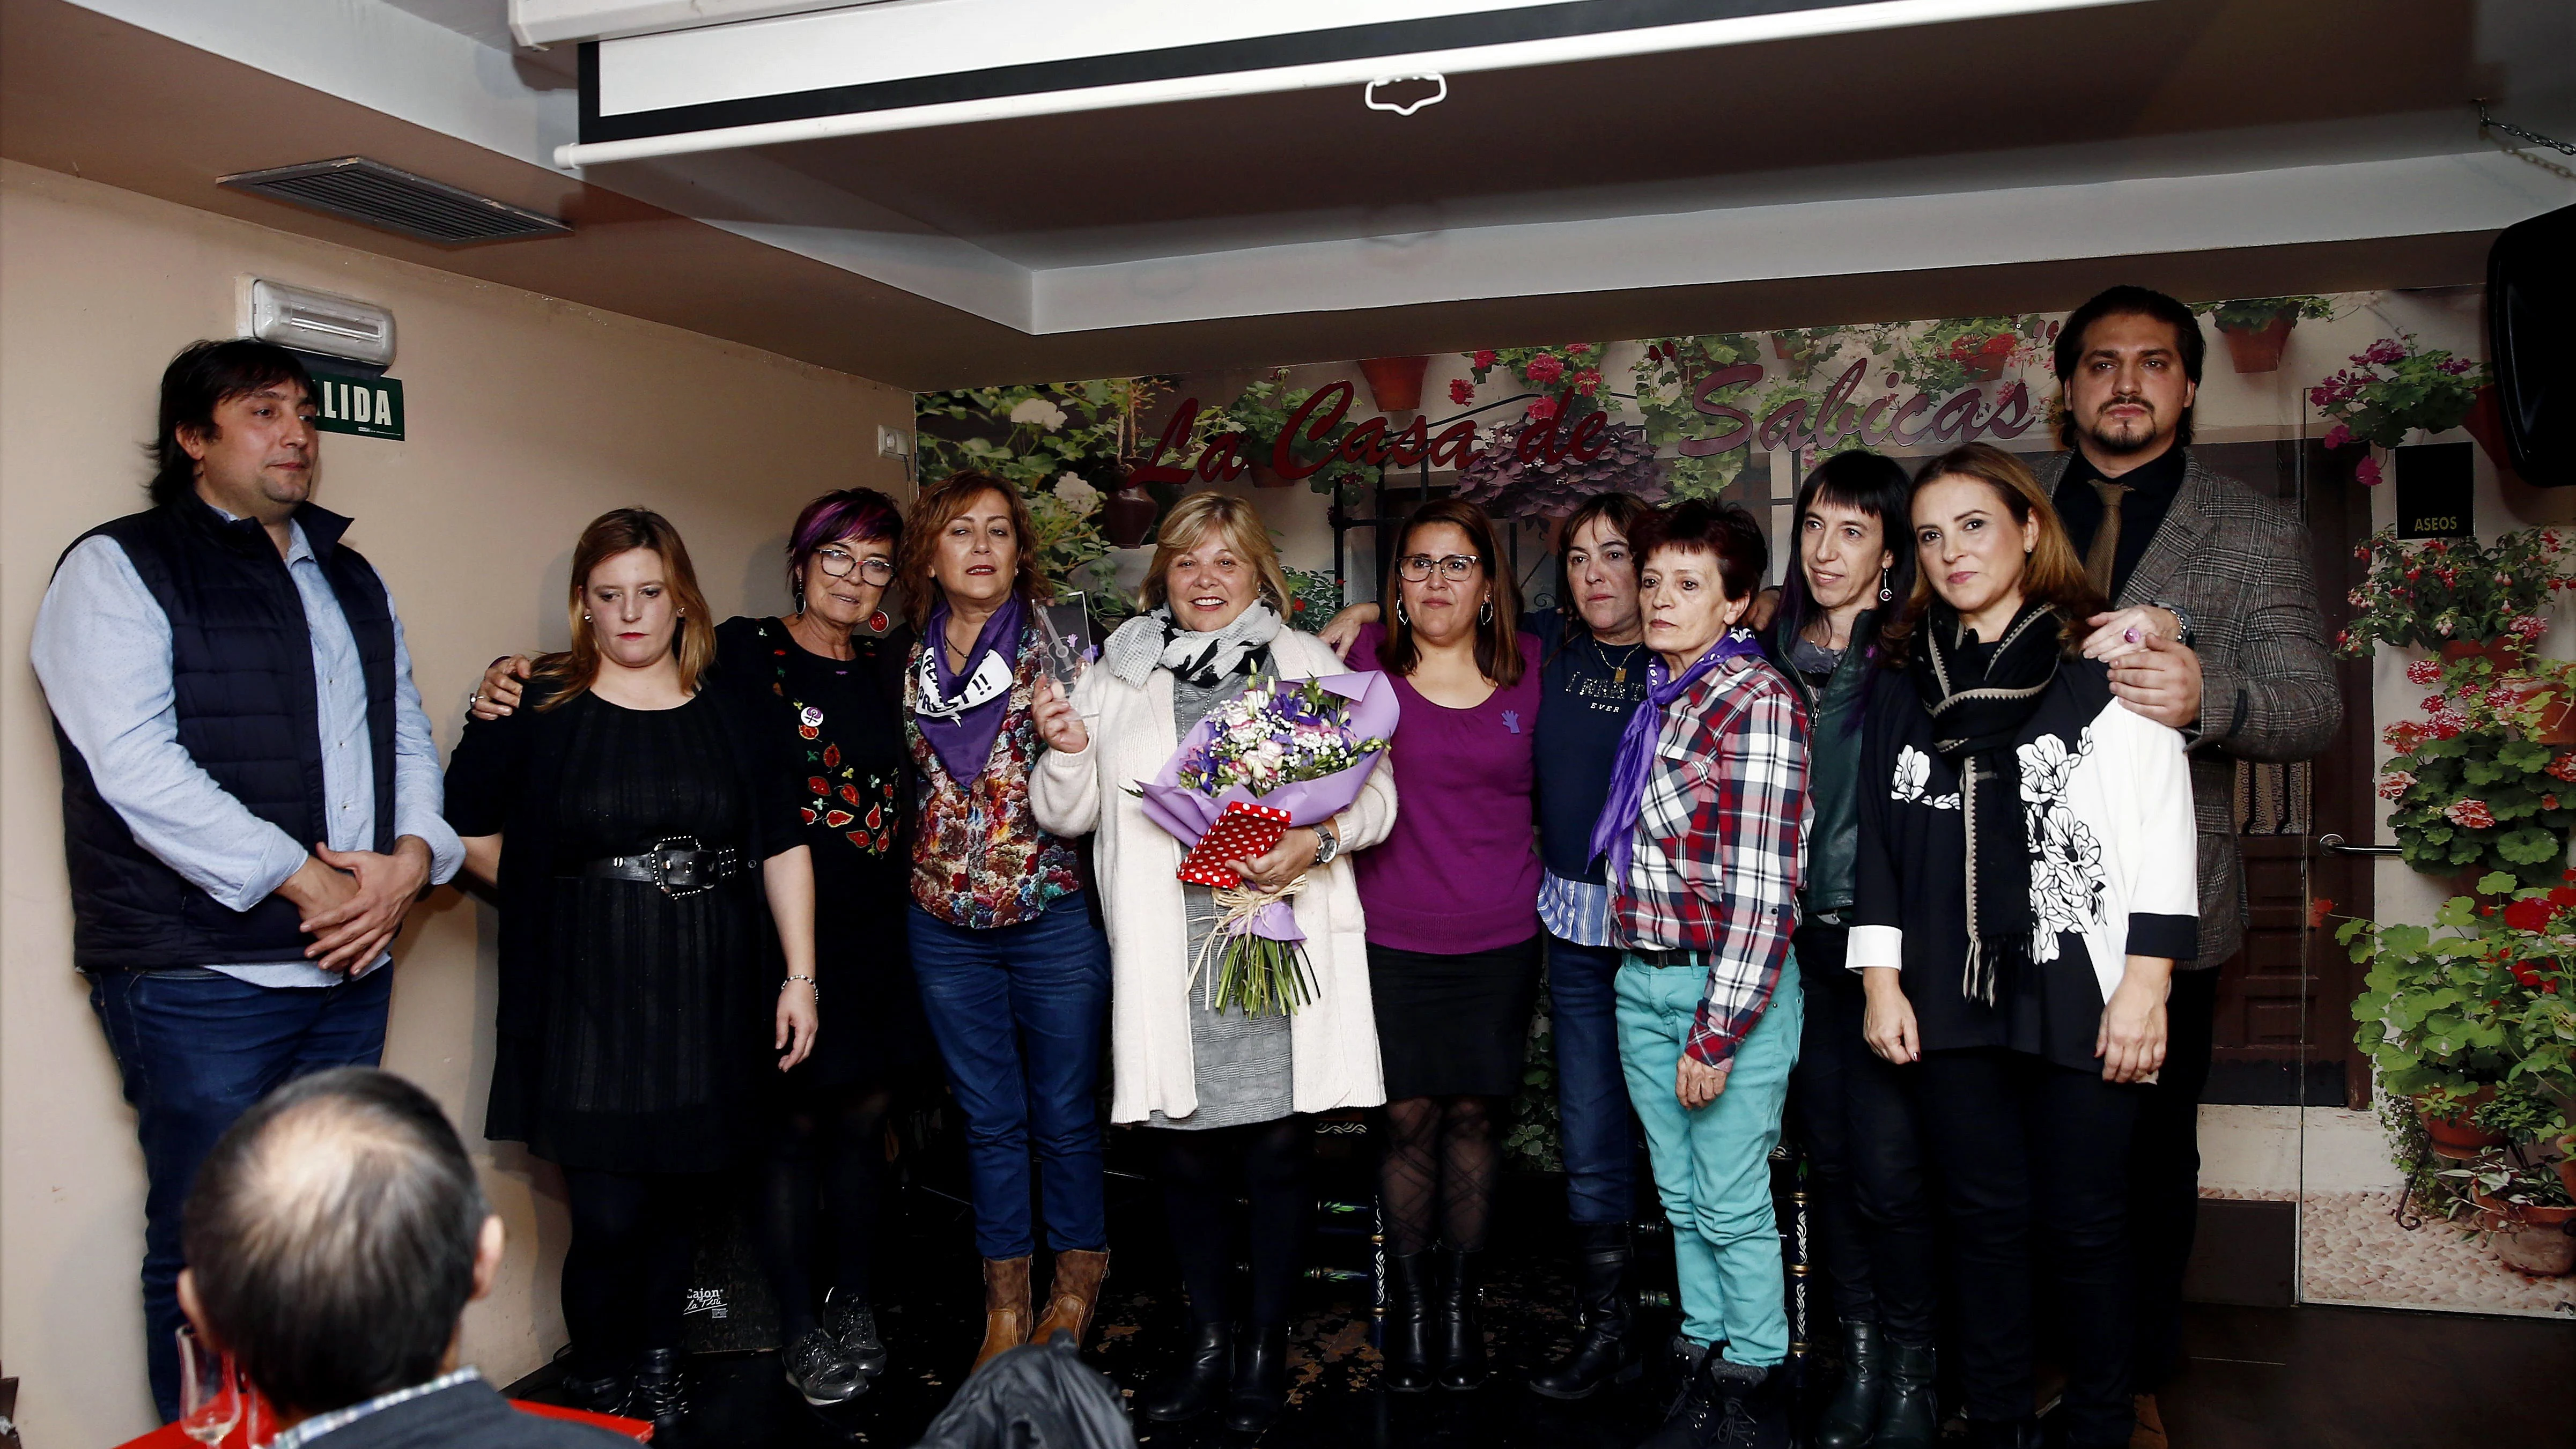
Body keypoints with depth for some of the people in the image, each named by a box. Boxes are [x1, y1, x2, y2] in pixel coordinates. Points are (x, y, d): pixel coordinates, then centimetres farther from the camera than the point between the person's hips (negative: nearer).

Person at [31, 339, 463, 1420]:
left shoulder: (351, 579, 19)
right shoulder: (120, 570, -2)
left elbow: (407, 735, 17)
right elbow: (136, 764, -14)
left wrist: (412, 859, -3)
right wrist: (301, 878, -16)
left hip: (352, 965, 6)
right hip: (201, 978, -6)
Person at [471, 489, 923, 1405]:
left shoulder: (888, 664, 10)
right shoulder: (744, 653, -6)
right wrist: (519, 677, -27)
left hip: (876, 933, 5)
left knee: (864, 1116, 13)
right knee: (795, 1124, 4)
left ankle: (852, 1303, 30)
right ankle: (798, 1330, 19)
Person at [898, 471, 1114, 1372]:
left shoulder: (1057, 642, -4)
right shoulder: (909, 660, 6)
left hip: (1052, 914, -3)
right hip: (946, 921, 3)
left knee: (1064, 1115, 7)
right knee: (988, 1119, 12)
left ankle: (1077, 1289, 27)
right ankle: (1004, 1309, 24)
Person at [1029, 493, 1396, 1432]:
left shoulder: (1310, 665, 7)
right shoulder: (1119, 675, 10)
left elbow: (1375, 792, 5)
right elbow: (1068, 816, 12)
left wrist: (1316, 841, -14)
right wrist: (1066, 753, -8)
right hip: (1171, 956, 1)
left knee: (1277, 1149, 5)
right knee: (1188, 1151, 8)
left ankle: (1265, 1347, 23)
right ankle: (1209, 1343, 26)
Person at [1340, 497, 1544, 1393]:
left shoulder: (1528, 668, 2)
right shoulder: (1368, 659, -3)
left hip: (1499, 938, 1)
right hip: (1392, 938, -1)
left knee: (1475, 1114, 9)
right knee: (1409, 1116, 5)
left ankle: (1461, 1301, 25)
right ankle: (1408, 1300, 23)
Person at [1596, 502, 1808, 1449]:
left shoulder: (1760, 702, -13)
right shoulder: (1656, 696, 11)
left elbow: (1764, 885, -17)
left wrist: (1718, 1032, -17)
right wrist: (1641, 972, 10)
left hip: (1731, 981, -7)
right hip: (1642, 979, 7)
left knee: (1733, 1204, 3)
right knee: (1679, 1195, 15)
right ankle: (1701, 1366, 28)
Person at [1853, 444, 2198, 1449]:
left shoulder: (2107, 667, -2)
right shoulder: (1907, 685, 11)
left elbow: (2163, 830, -6)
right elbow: (1878, 841, 11)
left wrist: (2144, 984, -10)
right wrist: (1881, 980, 6)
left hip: (2079, 998, -3)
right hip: (1948, 1002, 3)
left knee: (2083, 1223, 7)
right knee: (1984, 1216, 11)